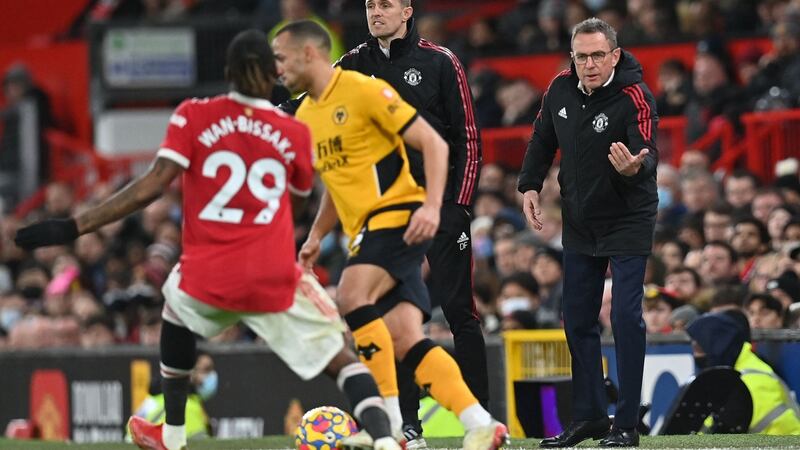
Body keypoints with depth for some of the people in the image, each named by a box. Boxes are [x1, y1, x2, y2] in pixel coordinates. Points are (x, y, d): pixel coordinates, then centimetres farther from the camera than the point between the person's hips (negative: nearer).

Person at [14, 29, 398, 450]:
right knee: (342, 359, 9)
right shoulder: (294, 133, 4)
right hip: (275, 283, -1)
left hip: (207, 278, 1)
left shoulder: (193, 116, 0)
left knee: (176, 308, 35)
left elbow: (152, 185, -9)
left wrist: (73, 227, -9)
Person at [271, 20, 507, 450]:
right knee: (405, 341, -5)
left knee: (352, 297, -28)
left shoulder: (363, 90, -10)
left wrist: (432, 206, -22)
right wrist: (316, 235, 18)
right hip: (365, 231, 8)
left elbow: (434, 143, -11)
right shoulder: (304, 117, 15)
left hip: (398, 216, -8)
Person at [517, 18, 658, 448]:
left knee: (625, 317, -12)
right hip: (579, 222, 6)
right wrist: (530, 186, 5)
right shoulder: (561, 89, -5)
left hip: (628, 221, -6)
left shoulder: (634, 97, -22)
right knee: (577, 319, 10)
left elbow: (648, 155, -33)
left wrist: (635, 167, -54)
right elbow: (542, 138, 12)